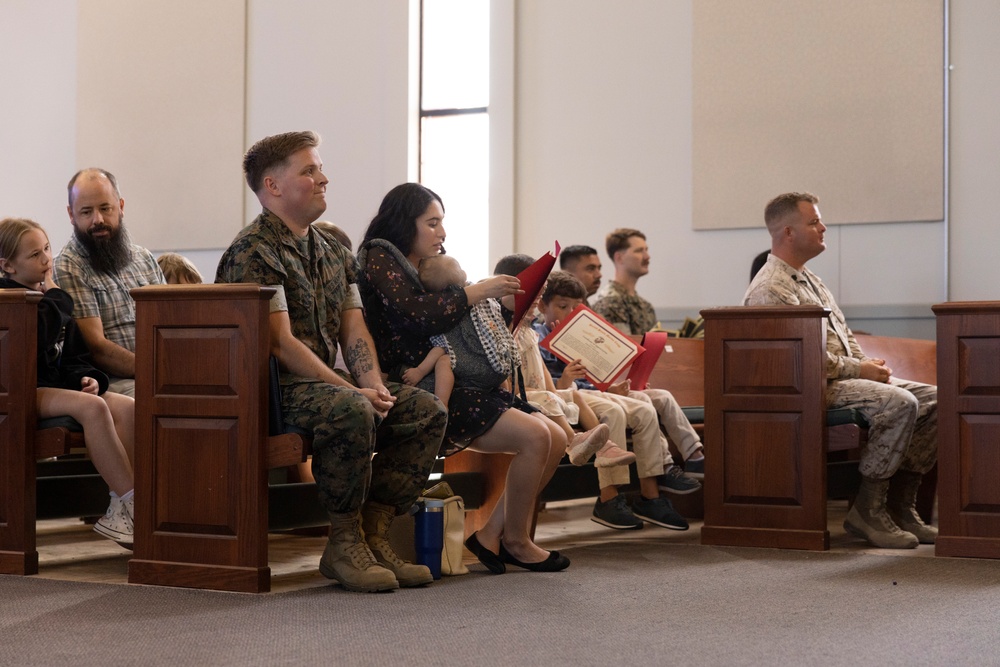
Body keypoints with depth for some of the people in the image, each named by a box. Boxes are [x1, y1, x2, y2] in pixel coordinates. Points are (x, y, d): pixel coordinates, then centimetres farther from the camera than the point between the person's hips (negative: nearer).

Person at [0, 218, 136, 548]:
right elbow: (42, 340, -18)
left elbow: (75, 352, 22)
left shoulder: (50, 298, 20)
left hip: (59, 384, 8)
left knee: (128, 407, -18)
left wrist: (87, 377, 1)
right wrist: (53, 295, -3)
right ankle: (133, 504, -31)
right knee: (92, 407, -33)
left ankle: (119, 512, -24)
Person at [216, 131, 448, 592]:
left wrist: (375, 386, -8)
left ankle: (373, 535, -7)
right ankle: (343, 544, -19)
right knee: (352, 412, -36)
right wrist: (355, 392, -21)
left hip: (324, 381, 9)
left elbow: (354, 331, 12)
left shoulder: (333, 252, 18)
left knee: (427, 410, -5)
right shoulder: (253, 252, -11)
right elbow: (282, 344, -18)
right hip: (273, 388, -9)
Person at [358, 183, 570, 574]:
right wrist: (479, 291, -10)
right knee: (534, 436, -21)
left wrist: (500, 308, 9)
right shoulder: (380, 260, -2)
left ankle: (491, 534, -1)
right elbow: (418, 316, -18)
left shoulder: (428, 267, 23)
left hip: (458, 384, 9)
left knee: (555, 440, -2)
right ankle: (515, 541, -3)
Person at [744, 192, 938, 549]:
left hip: (848, 376, 10)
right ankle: (868, 509, -21)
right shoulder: (770, 289, -12)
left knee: (934, 399, -3)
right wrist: (859, 370, -14)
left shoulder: (812, 282, 22)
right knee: (900, 403, -29)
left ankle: (899, 503, -4)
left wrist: (869, 366, 5)